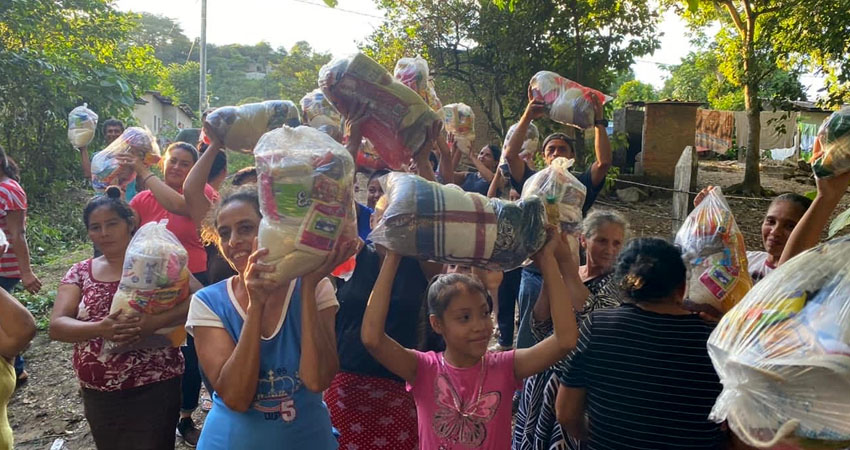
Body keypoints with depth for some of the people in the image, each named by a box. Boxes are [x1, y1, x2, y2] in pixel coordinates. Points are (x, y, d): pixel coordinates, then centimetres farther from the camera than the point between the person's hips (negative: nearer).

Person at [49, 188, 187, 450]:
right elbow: (56, 327, -3)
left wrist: (154, 322, -29)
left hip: (155, 389, -4)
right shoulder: (80, 273, 6)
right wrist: (101, 328, -22)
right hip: (97, 395, 4)